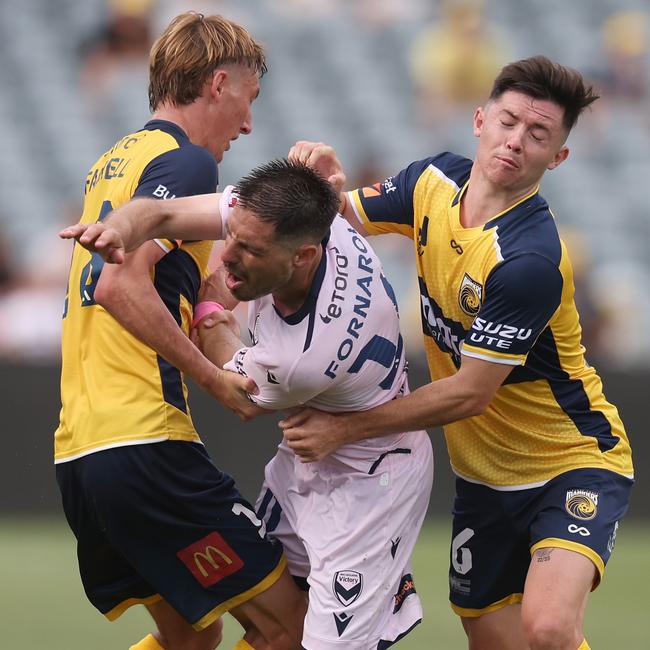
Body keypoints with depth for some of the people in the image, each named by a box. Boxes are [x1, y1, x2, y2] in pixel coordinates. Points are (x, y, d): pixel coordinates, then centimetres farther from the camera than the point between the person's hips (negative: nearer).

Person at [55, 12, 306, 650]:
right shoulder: (184, 161, -7)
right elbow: (121, 285, -19)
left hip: (76, 449, 10)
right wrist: (214, 378, -15)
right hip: (142, 443, -10)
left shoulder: (113, 161, 21)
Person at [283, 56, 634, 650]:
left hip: (573, 465, -7)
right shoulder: (434, 180, -5)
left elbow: (470, 393, -23)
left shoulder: (529, 259, -28)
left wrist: (348, 428, -17)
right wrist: (325, 186, -14)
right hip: (486, 476, 7)